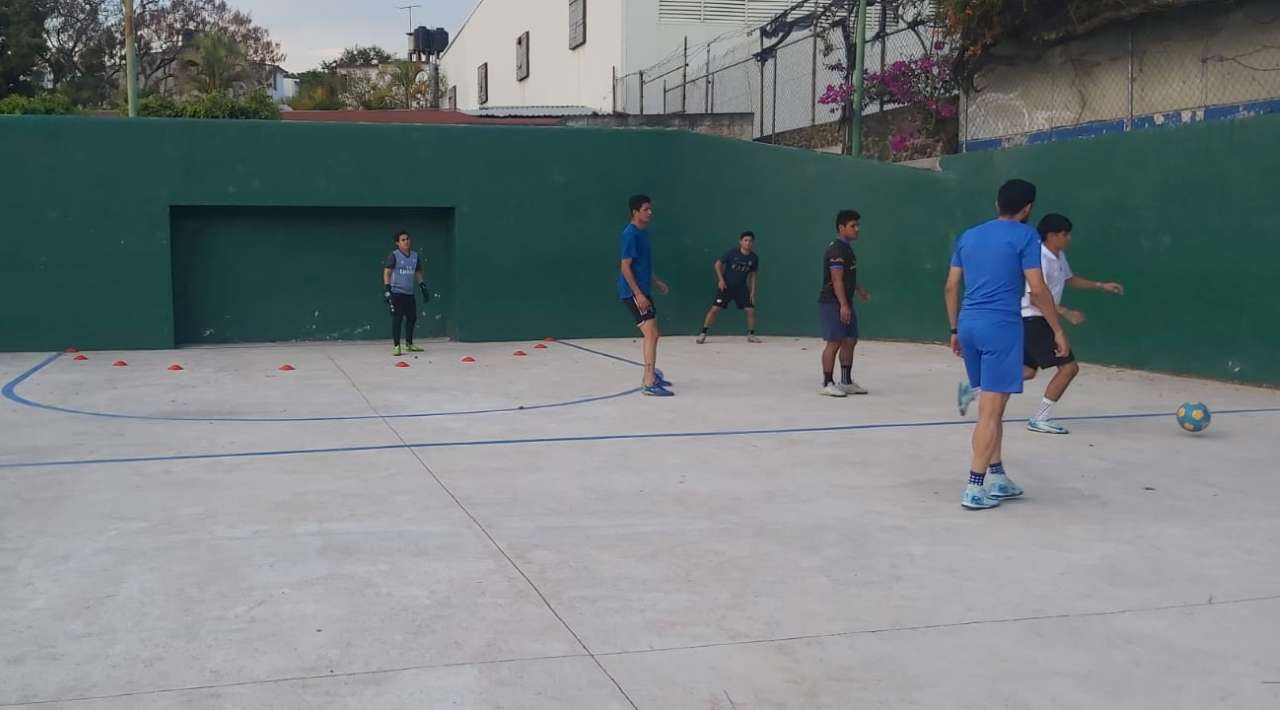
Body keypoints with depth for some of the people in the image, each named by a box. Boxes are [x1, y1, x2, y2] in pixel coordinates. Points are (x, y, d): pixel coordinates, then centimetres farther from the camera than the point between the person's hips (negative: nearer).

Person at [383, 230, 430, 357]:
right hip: (396, 292, -6)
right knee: (397, 318, -8)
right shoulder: (394, 255, -6)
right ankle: (396, 346, -5)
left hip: (410, 293, 6)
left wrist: (423, 287, 16)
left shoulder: (415, 256, 12)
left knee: (412, 317, 9)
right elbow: (387, 272, -7)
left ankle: (409, 344, 23)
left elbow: (418, 273, 21)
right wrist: (387, 289, -15)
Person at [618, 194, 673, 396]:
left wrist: (657, 283, 28)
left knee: (653, 334, 18)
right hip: (634, 293, -10)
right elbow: (625, 267, -19)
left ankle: (650, 376, 31)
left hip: (643, 291, 10)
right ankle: (649, 384, -16)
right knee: (651, 334, -15)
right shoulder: (630, 234, -15)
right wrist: (638, 294, -23)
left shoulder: (643, 232, 14)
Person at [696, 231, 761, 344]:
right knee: (715, 308, -12)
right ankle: (703, 334, -5)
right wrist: (721, 279, -16)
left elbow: (753, 275, 7)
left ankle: (751, 335, 15)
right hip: (726, 286, -3)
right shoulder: (732, 253, -13)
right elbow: (717, 264, -6)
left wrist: (753, 291, 2)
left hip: (741, 287, 3)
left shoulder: (754, 258, -3)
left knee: (751, 310, -3)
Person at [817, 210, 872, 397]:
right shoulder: (836, 250, -16)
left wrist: (859, 290, 38)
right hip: (833, 303, -10)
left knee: (850, 341, 11)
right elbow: (837, 280, -21)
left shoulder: (846, 248, 15)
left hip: (845, 303, 10)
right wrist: (843, 305, -26)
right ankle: (827, 384, 0)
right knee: (835, 342, -7)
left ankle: (846, 382, 19)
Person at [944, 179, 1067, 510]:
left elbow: (951, 287, 14)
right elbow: (1037, 289, -8)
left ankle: (997, 477, 22)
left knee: (990, 404, 17)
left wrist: (955, 330, 21)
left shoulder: (968, 236, 15)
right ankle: (974, 489, -5)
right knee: (991, 410, -4)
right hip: (1001, 326, -7)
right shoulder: (1024, 236, -2)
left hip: (969, 324, 7)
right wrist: (1058, 330, 0)